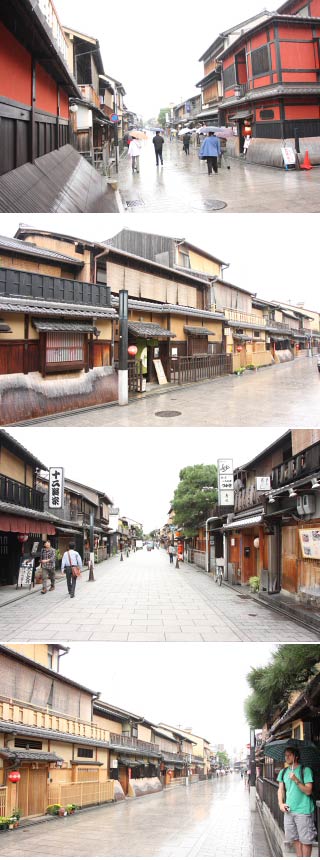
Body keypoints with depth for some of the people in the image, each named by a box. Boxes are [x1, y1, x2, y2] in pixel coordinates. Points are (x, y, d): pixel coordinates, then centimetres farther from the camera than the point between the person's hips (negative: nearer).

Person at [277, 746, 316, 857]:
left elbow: (308, 791, -13)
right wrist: (281, 803, -1)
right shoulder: (283, 772, 10)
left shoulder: (306, 770, -8)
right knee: (296, 839, 11)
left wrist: (296, 780, -24)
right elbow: (281, 789, 14)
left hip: (303, 811, -5)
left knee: (305, 840, -1)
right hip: (289, 810, 5)